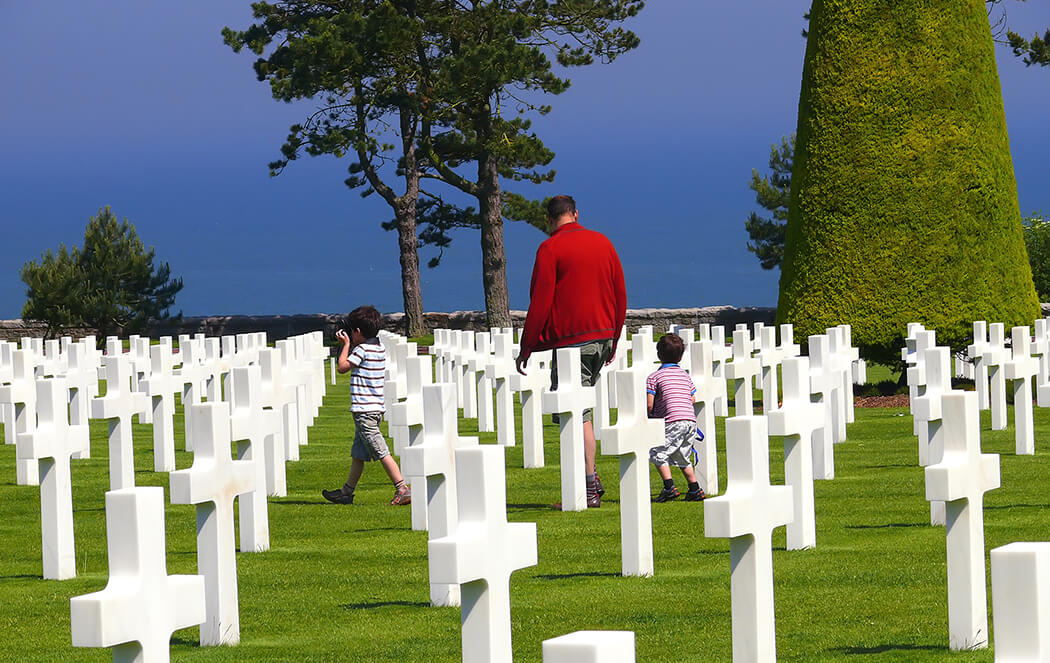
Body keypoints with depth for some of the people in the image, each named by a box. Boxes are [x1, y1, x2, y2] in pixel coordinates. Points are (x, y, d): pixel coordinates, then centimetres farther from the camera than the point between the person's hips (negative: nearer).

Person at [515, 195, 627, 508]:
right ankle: (590, 477, 14)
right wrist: (614, 338, 23)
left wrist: (526, 348, -5)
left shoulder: (550, 249, -7)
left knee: (578, 414, -6)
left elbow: (540, 302, -10)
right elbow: (620, 295, 14)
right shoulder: (602, 242, 11)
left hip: (571, 340, -7)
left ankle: (590, 491, -8)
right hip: (602, 337, 7)